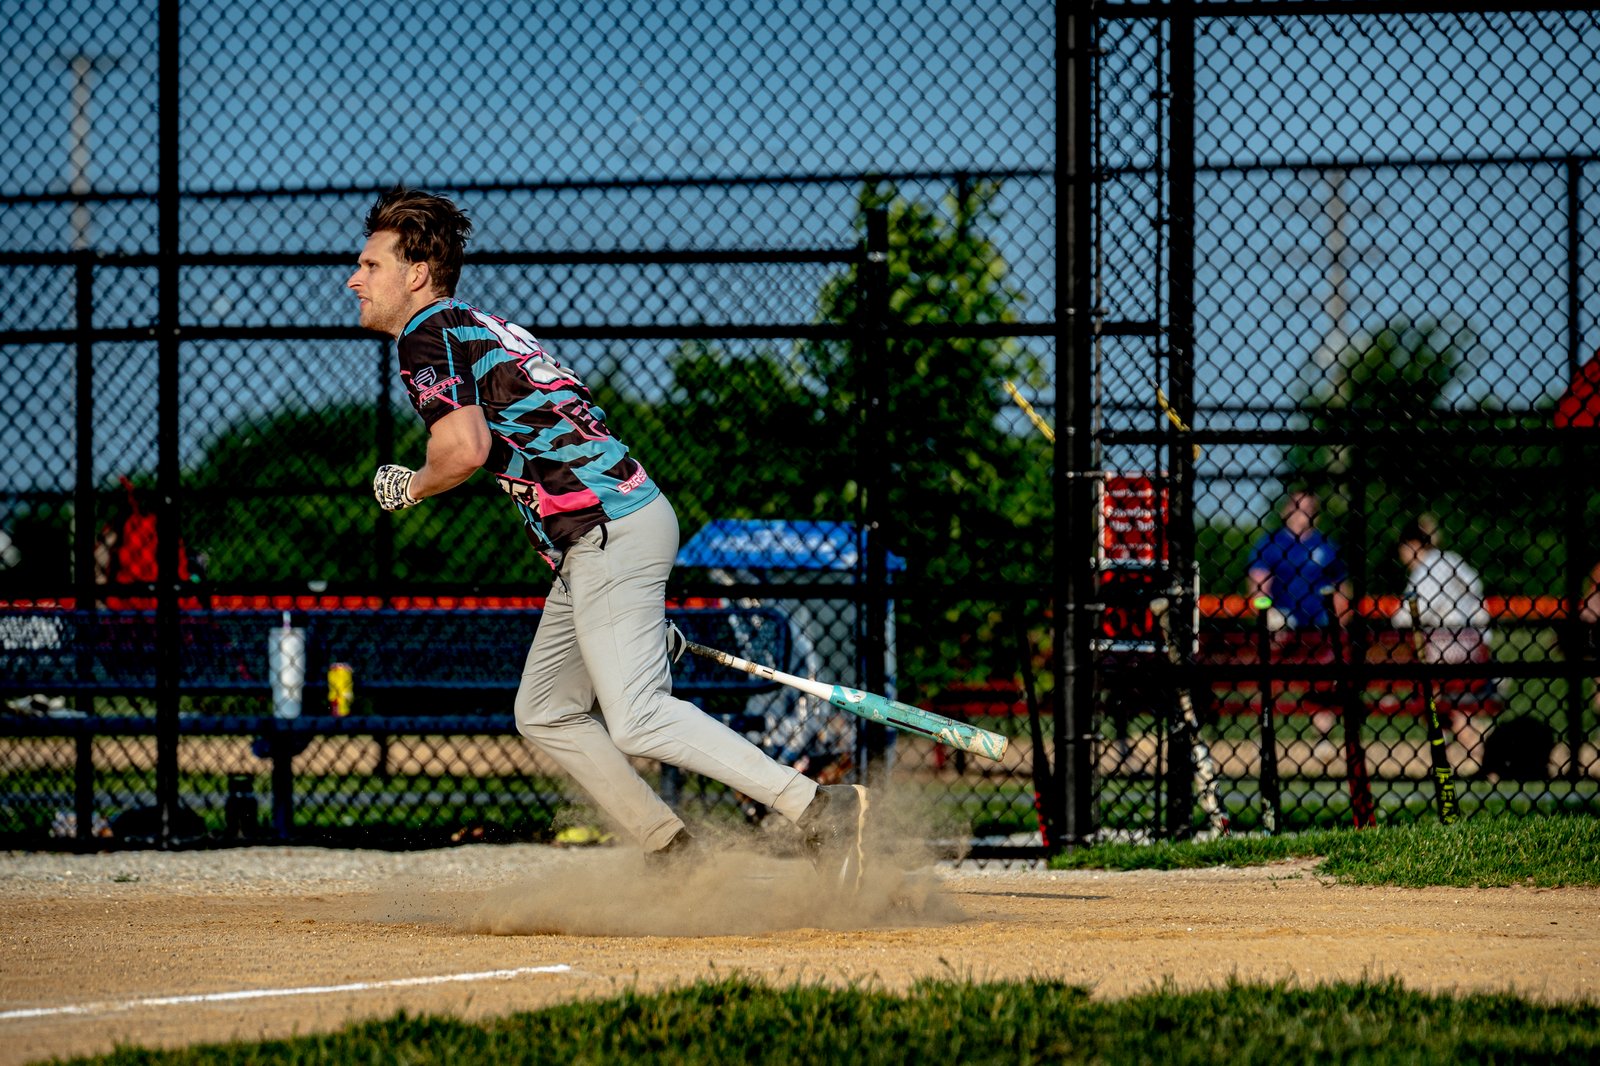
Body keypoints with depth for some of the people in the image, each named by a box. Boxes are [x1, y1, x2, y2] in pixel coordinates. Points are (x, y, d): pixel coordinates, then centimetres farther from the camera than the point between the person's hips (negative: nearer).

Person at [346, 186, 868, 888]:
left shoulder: (427, 336, -4)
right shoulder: (483, 329, 25)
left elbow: (465, 447, -23)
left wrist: (409, 488, 1)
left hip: (610, 529, -10)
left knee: (637, 720, -17)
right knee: (545, 715, 16)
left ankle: (820, 810, -23)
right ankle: (678, 860, 14)